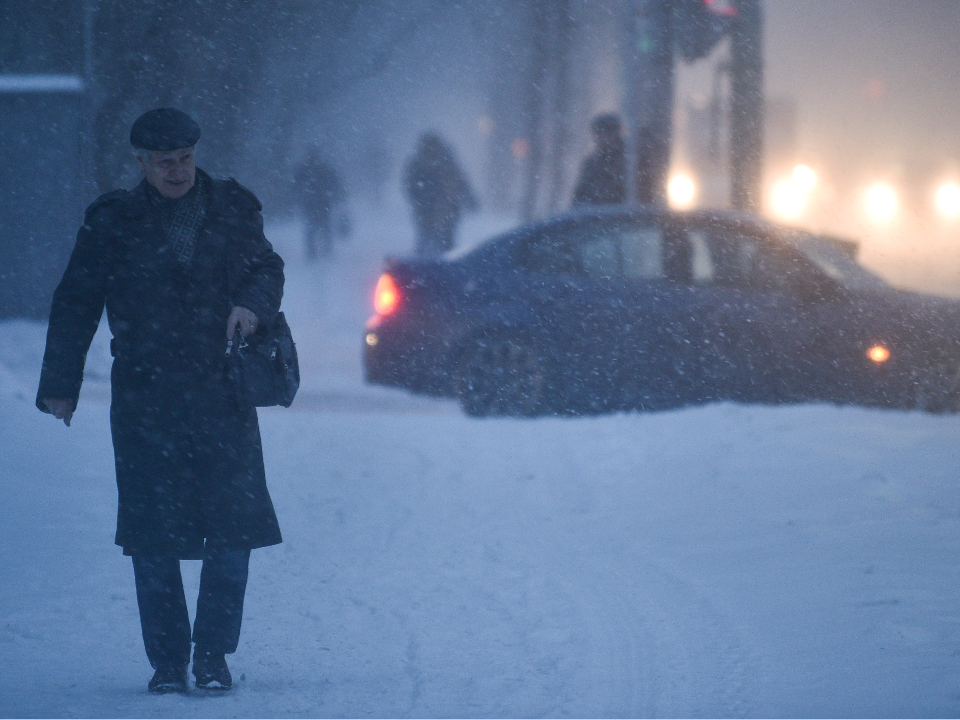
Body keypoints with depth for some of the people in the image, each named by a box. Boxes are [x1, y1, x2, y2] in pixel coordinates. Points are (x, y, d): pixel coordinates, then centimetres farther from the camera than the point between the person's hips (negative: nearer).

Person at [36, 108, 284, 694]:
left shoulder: (230, 209, 10)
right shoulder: (113, 222, 6)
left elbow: (266, 267, 8)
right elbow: (76, 305, 8)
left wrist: (253, 301, -16)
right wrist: (60, 383, 5)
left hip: (223, 393, 1)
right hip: (145, 398, -1)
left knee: (234, 527, -4)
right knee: (153, 537, -1)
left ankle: (213, 655, 9)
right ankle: (168, 662, 8)